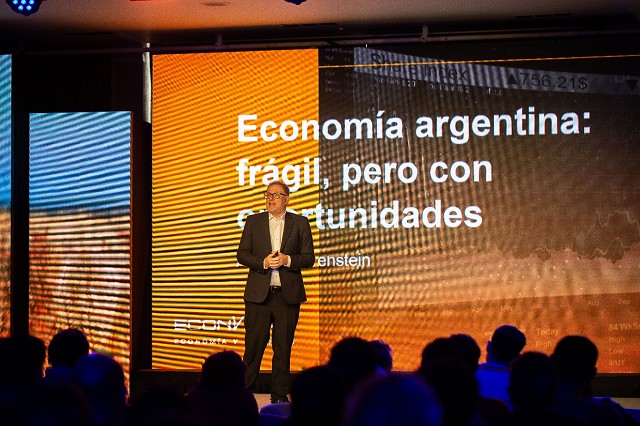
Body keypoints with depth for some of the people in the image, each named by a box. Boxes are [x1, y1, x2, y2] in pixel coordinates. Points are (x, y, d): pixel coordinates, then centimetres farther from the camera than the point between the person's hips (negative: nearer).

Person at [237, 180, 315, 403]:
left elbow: (309, 258, 3)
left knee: (283, 347, 4)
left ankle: (280, 395, 11)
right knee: (254, 345, -1)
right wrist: (263, 262, -12)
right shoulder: (253, 221, 9)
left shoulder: (300, 223, 6)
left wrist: (288, 260, -14)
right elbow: (242, 254, 5)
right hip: (258, 293, 0)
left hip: (288, 294, 0)